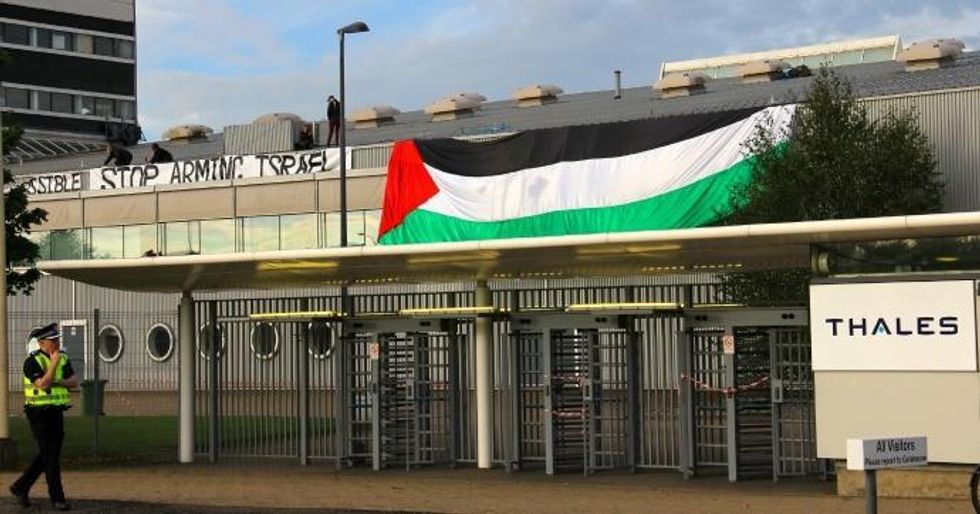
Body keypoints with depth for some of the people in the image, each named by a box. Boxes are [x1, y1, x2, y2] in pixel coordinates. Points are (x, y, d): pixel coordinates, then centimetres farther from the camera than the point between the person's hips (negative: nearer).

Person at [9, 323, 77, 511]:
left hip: (56, 412, 7)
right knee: (50, 457, -6)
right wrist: (54, 363, -23)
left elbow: (74, 382, 2)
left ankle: (20, 487, 26)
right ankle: (57, 498, 1)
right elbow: (43, 385, -23)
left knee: (47, 455, 12)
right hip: (39, 413, -7)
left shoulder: (63, 358, 8)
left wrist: (58, 381, -16)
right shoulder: (32, 361, -13)